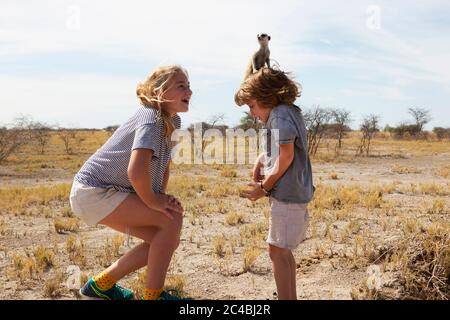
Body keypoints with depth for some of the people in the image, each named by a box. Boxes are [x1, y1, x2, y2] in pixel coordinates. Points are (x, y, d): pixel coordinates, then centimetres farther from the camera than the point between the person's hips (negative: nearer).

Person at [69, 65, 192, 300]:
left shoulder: (172, 120, 5)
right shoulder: (151, 119, -24)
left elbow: (164, 163, 18)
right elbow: (136, 171, -38)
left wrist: (161, 196, 4)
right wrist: (153, 200, -21)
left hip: (109, 191, 9)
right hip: (94, 192, -9)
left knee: (169, 241, 6)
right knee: (173, 219, -17)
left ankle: (100, 285, 21)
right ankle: (153, 294, -4)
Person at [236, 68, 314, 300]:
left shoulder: (280, 114, -13)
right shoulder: (291, 112, 16)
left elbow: (286, 156, -20)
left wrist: (264, 187, -12)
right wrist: (262, 159, 6)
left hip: (287, 194, -10)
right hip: (295, 193, 10)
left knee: (277, 250, -2)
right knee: (284, 250, 17)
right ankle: (291, 297, 27)